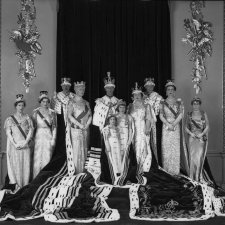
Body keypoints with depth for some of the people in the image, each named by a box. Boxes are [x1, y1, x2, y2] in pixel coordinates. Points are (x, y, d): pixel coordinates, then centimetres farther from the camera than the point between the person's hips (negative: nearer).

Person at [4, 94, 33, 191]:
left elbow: (31, 131, 3)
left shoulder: (27, 118, 8)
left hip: (25, 145, 1)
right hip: (14, 145, -1)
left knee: (25, 164, 0)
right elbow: (8, 133, -1)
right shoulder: (10, 119, 5)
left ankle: (24, 186, 7)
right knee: (15, 164, -3)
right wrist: (14, 144, -11)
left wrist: (25, 142, -9)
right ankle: (17, 185, 4)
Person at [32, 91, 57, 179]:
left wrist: (53, 139, -3)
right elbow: (33, 125, 2)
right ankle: (36, 178, 10)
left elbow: (54, 127, 3)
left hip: (49, 136, 1)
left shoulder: (52, 112, 3)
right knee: (38, 157, 0)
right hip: (39, 135, 0)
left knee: (47, 158, 2)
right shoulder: (36, 112, 2)